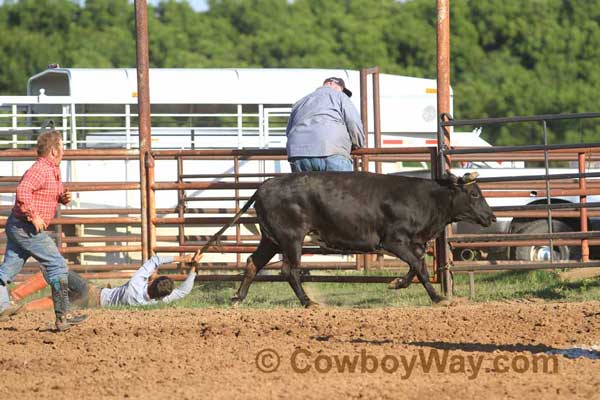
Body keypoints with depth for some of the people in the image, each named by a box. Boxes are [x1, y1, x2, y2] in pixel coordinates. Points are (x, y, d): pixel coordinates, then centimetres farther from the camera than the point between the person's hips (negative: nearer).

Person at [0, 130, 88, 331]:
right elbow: (22, 191, -30)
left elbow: (53, 193, 30)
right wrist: (33, 216, -27)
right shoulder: (40, 170, -17)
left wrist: (63, 198, 7)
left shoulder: (54, 170, 15)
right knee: (57, 265, -5)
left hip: (17, 226, 10)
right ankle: (63, 316, -3)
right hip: (26, 227, -10)